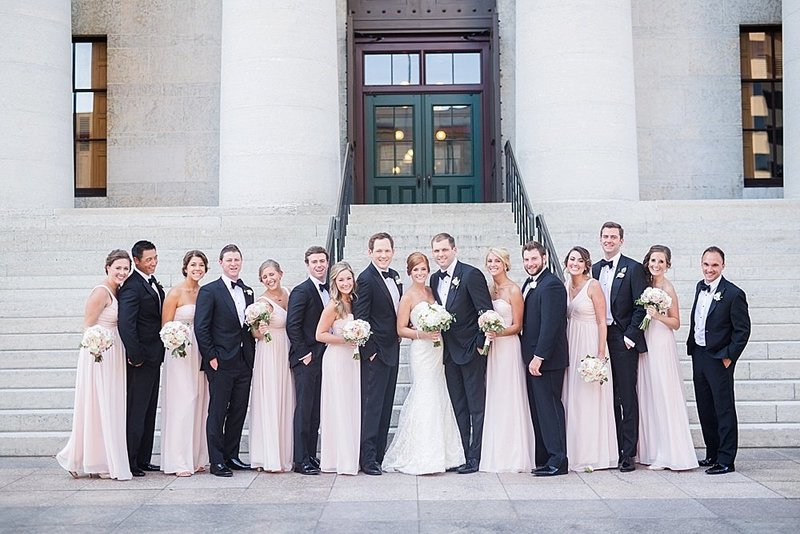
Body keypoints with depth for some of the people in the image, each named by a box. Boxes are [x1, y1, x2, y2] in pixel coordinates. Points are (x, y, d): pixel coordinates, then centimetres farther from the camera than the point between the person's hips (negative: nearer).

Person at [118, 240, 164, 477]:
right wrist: (135, 356, -22)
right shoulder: (132, 286, -17)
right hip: (141, 359, -9)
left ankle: (143, 459, 21)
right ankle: (130, 463, 3)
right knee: (136, 411, -4)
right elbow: (126, 324, -24)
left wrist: (158, 352, 12)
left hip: (153, 357, 9)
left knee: (149, 410, 14)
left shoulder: (153, 283, 12)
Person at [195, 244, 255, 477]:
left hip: (244, 362, 6)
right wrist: (210, 357, -12)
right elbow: (201, 327, -9)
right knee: (217, 412, 0)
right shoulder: (209, 291, -4)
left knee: (239, 412, 10)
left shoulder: (248, 292, 14)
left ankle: (232, 456, 21)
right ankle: (217, 462, 5)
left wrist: (251, 355, 8)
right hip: (221, 362, -6)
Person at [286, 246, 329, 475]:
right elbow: (292, 326, -14)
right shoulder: (301, 291, -9)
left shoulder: (329, 291, 14)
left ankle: (311, 456, 17)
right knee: (304, 409, -5)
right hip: (306, 360, -7)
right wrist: (304, 353, -15)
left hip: (323, 359, 7)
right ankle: (301, 460, -1)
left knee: (316, 410, 10)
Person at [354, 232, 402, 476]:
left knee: (386, 405, 12)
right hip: (375, 353, -8)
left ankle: (379, 454, 19)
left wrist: (400, 336, 9)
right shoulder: (366, 279, -14)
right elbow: (360, 318, -16)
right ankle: (368, 458, 1)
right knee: (372, 405, -4)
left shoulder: (395, 276, 11)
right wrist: (370, 351, -16)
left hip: (392, 350, 8)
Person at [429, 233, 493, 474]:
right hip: (450, 352, 7)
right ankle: (464, 455, 16)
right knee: (459, 407, 10)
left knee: (476, 406, -1)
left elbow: (486, 312, -14)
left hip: (471, 350, -7)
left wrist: (480, 344, -14)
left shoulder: (471, 275, -12)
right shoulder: (435, 279, 11)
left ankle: (476, 457, 3)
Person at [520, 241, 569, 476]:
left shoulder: (552, 285, -15)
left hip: (547, 359, -9)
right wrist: (530, 356, 10)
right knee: (538, 409, 11)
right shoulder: (529, 284, 15)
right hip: (534, 357, 9)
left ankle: (558, 460, 1)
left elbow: (550, 324, -20)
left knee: (549, 407, -5)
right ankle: (543, 459, 17)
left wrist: (538, 357, -21)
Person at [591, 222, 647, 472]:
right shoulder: (594, 269, 14)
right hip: (600, 338, 5)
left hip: (624, 340, -5)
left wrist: (630, 336, -12)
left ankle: (628, 454, 1)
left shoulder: (633, 268, -3)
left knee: (627, 398, -3)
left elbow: (641, 306, -7)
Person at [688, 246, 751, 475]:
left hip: (719, 359, -7)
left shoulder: (733, 294, -13)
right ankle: (712, 454, 25)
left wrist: (729, 357, -13)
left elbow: (743, 330, -12)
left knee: (724, 410, -1)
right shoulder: (700, 287, 9)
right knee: (705, 409, 14)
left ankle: (726, 460, 5)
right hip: (698, 355, 7)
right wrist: (692, 346, 13)